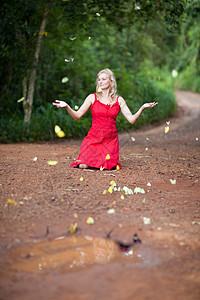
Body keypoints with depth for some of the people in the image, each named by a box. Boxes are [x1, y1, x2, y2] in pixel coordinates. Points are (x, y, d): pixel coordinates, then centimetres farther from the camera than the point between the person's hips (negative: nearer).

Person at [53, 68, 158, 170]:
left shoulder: (118, 100, 4)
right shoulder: (92, 98, 2)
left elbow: (132, 119, -1)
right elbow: (77, 116, -2)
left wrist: (142, 108, -15)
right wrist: (67, 107, -19)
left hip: (110, 139, 1)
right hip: (93, 138, 0)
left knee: (107, 167, -16)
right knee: (83, 166, -16)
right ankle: (94, 157, 19)